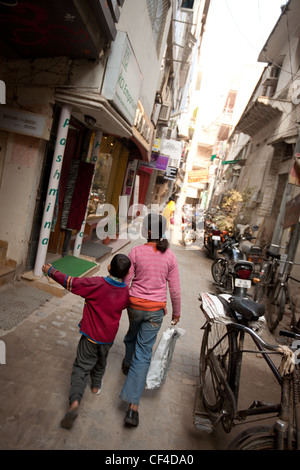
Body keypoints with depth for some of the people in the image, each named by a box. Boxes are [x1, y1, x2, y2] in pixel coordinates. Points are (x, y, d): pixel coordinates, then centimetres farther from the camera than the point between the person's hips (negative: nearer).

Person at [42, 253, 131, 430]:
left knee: (81, 367, 6)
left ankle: (74, 402, -9)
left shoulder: (97, 284, -24)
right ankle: (96, 385, 50)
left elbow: (69, 282, -18)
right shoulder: (125, 291, -11)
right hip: (108, 338, 4)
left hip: (90, 336, -4)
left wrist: (51, 271, -2)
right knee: (101, 362, 28)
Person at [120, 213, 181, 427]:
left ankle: (127, 363, 58)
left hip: (135, 305, 0)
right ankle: (133, 405, 8)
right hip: (156, 309, 0)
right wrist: (176, 311, 11)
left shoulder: (136, 252, -13)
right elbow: (175, 289, -4)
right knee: (144, 353, 7)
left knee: (133, 333, 33)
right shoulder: (170, 256, -9)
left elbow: (125, 282, -6)